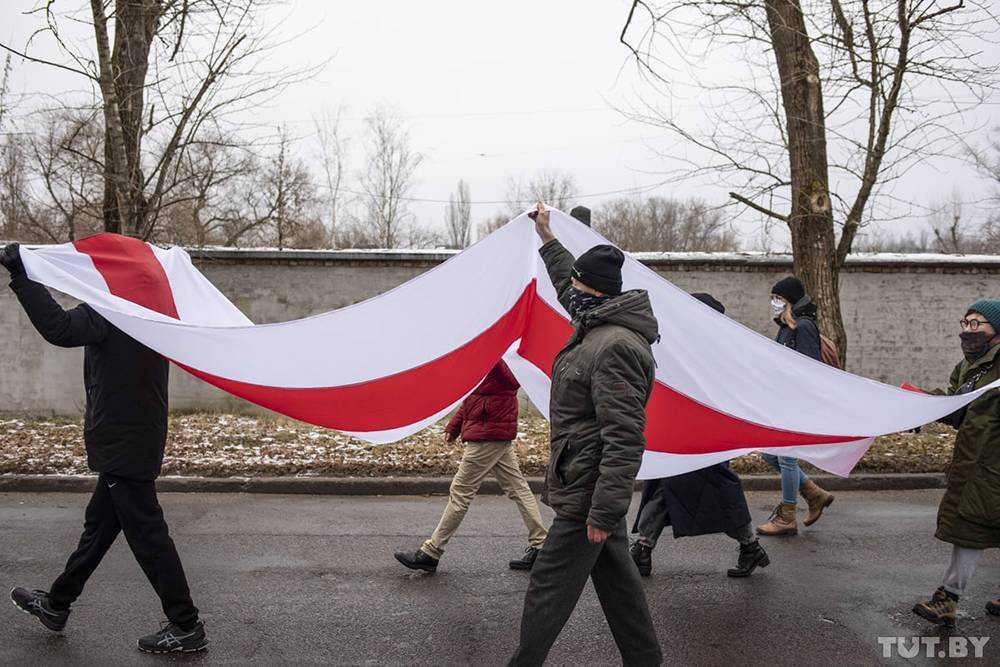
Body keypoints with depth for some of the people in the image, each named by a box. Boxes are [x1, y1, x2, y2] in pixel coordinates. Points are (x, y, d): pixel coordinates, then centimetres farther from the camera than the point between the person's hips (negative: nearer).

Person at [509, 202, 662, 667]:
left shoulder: (615, 347, -24)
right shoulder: (600, 328, 8)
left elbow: (624, 438, -27)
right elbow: (572, 291, 31)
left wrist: (605, 510, -26)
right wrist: (547, 238, 38)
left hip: (585, 494, -10)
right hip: (599, 491, 10)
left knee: (548, 592, 1)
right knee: (618, 584, 19)